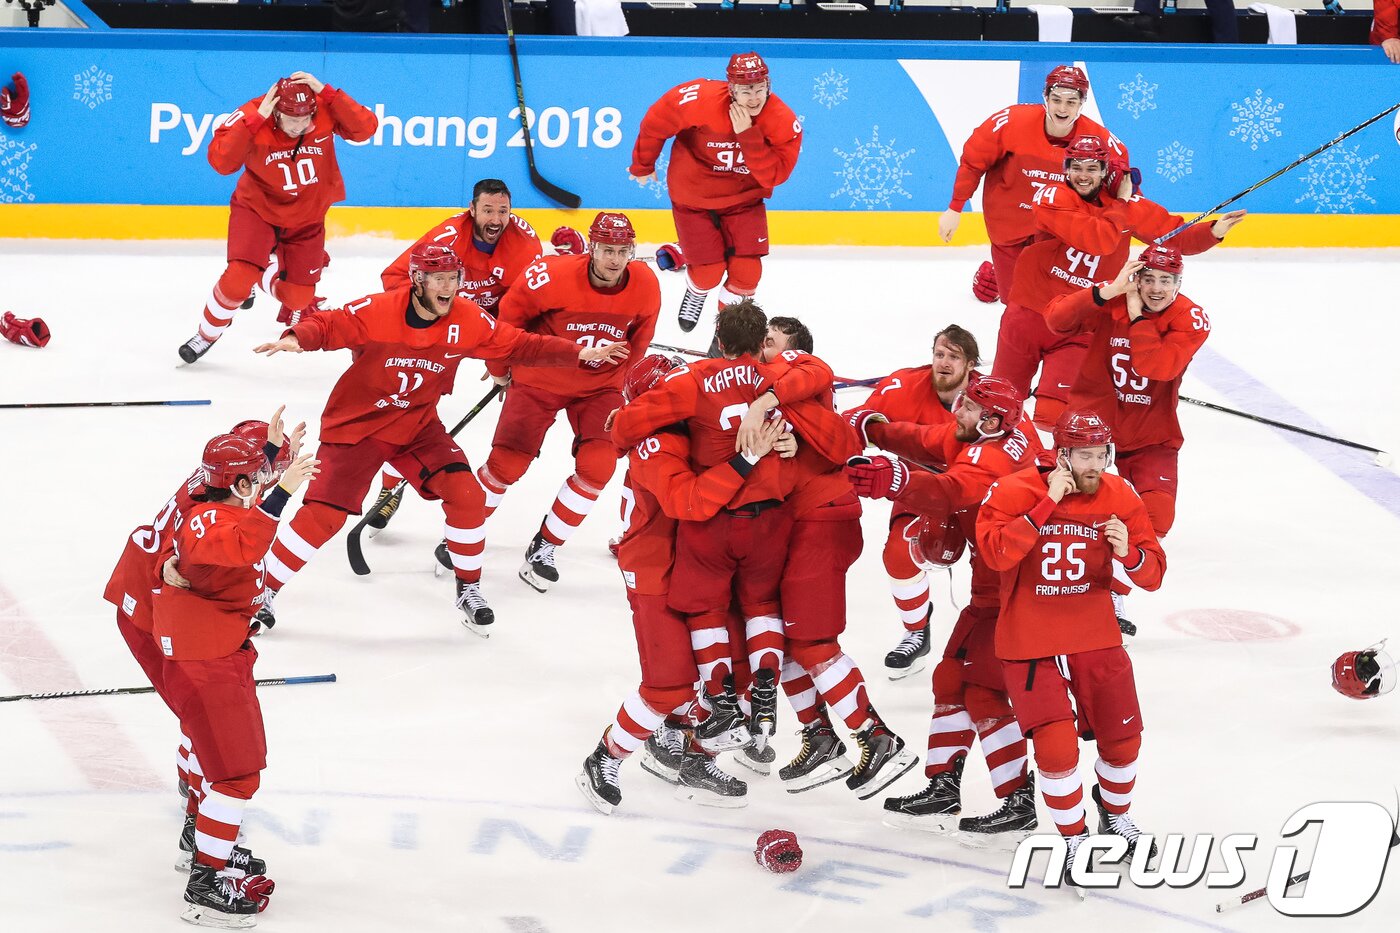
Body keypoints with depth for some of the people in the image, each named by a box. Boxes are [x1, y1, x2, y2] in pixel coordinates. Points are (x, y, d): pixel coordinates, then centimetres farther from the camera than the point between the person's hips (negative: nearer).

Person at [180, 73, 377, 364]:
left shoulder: (326, 110, -21)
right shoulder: (252, 116, -27)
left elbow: (365, 128, -34)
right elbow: (221, 162, -36)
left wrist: (326, 92, -41)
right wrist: (256, 119, -42)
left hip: (307, 218, 3)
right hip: (257, 209, -3)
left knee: (298, 296, 7)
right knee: (239, 277, -21)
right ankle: (206, 335, 6)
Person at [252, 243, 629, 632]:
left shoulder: (468, 320, -9)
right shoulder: (376, 312, -22)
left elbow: (520, 345, -3)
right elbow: (327, 326, -21)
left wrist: (580, 353, -10)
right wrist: (297, 339, -44)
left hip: (418, 426, 4)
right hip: (356, 425, -4)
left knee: (466, 496, -11)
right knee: (323, 515, -12)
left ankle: (469, 589, 11)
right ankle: (264, 591, 6)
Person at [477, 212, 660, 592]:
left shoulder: (646, 286, -16)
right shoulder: (553, 276, -27)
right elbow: (510, 313, -10)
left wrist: (623, 377, 16)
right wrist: (499, 366, 2)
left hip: (599, 385, 3)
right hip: (539, 378, -3)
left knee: (598, 465, -13)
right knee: (507, 464, -7)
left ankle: (544, 547, 3)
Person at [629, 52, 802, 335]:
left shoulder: (784, 122, -21)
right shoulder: (701, 100, -28)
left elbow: (773, 175, -24)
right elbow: (656, 121, -11)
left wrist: (747, 135, -36)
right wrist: (643, 164, 4)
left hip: (744, 197, 2)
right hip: (693, 193, -2)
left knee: (747, 270, -9)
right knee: (709, 273, -4)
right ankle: (696, 292, 36)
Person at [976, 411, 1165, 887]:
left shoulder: (1119, 498, -4)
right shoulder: (1014, 491, -14)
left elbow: (1153, 575, -2)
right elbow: (996, 554, -29)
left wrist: (1129, 552, -25)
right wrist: (1047, 503, -30)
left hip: (1095, 634, 4)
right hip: (1029, 642, -4)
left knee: (1122, 737, 11)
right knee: (1056, 745, -13)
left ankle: (1116, 817, 41)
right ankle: (1074, 840, 9)